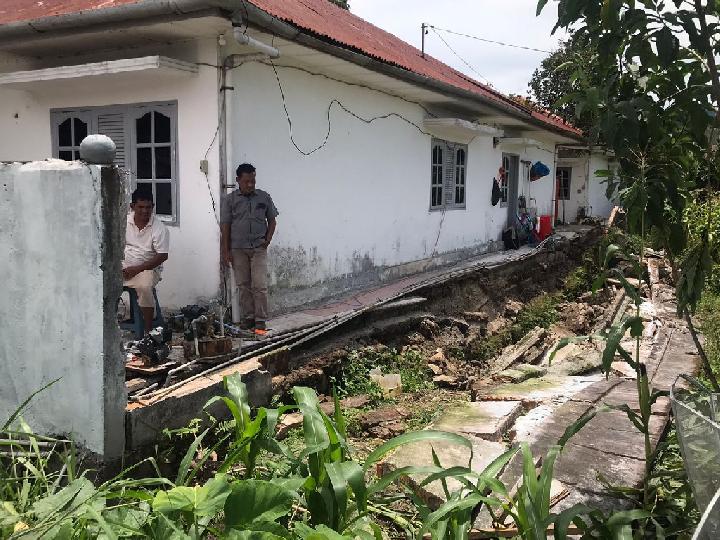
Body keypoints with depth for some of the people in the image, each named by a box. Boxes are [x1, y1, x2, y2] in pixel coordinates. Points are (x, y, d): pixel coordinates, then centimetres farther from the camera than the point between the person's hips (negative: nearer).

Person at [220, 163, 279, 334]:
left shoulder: (264, 197, 6)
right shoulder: (229, 200, 3)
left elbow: (272, 220, 13)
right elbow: (225, 226, 2)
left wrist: (268, 239, -1)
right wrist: (226, 251, -2)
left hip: (259, 248, 0)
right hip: (238, 249, 1)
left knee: (260, 285, -6)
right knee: (243, 285, 6)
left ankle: (260, 320, -1)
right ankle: (248, 317, 16)